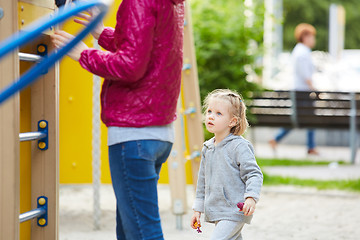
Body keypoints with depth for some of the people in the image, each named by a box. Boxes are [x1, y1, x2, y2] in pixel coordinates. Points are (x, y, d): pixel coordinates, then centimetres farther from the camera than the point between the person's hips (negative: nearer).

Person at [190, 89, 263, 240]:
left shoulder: (239, 146, -11)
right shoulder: (207, 148, 12)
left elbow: (254, 174, -14)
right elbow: (203, 181, 20)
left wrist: (251, 197, -29)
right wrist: (198, 209, 21)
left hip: (234, 212, -8)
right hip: (215, 212, 8)